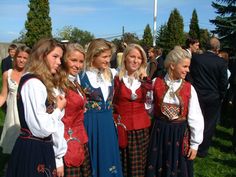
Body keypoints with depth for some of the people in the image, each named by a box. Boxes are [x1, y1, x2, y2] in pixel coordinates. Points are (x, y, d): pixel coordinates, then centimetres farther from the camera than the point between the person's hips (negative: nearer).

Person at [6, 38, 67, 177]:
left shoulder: (48, 84, 12)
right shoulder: (33, 83, -18)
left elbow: (56, 124, 8)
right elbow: (41, 128, -25)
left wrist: (58, 159, 7)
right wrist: (59, 109, -8)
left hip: (44, 150, 9)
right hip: (33, 151, -9)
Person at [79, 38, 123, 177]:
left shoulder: (111, 73, 5)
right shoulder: (82, 76, -12)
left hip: (108, 124, 5)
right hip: (91, 124, -5)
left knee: (109, 158, 14)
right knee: (94, 159, 6)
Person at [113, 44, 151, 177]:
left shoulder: (143, 78, 6)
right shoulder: (117, 78, -4)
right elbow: (112, 103, 1)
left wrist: (145, 79, -10)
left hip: (141, 127, 3)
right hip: (122, 126, -2)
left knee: (139, 163, 13)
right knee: (123, 163, 10)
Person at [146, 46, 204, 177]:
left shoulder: (189, 88, -6)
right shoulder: (156, 83, -7)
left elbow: (195, 118, -3)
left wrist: (194, 144, -1)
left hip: (180, 134, 0)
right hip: (159, 131, 0)